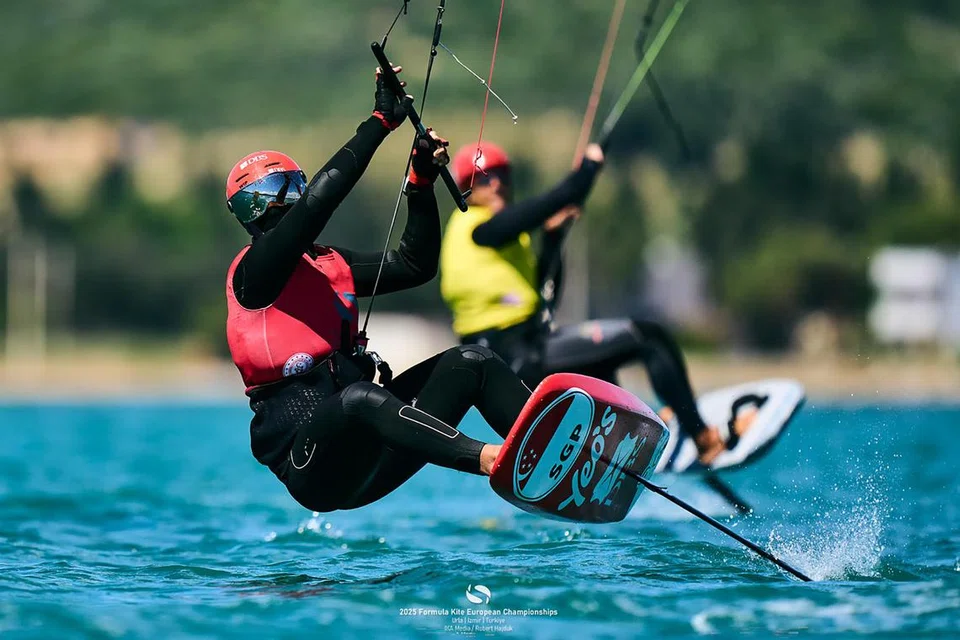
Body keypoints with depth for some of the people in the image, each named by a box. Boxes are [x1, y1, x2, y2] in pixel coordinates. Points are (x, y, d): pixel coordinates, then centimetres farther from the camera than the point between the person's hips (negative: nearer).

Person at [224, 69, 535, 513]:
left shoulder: (330, 264, 21)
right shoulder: (253, 270, -3)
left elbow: (415, 265, 21)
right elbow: (316, 202, -17)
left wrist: (422, 182, 9)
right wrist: (382, 121, -15)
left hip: (367, 456, 8)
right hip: (312, 469, -8)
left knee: (472, 362, -2)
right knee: (359, 397, -39)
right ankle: (495, 461, -61)